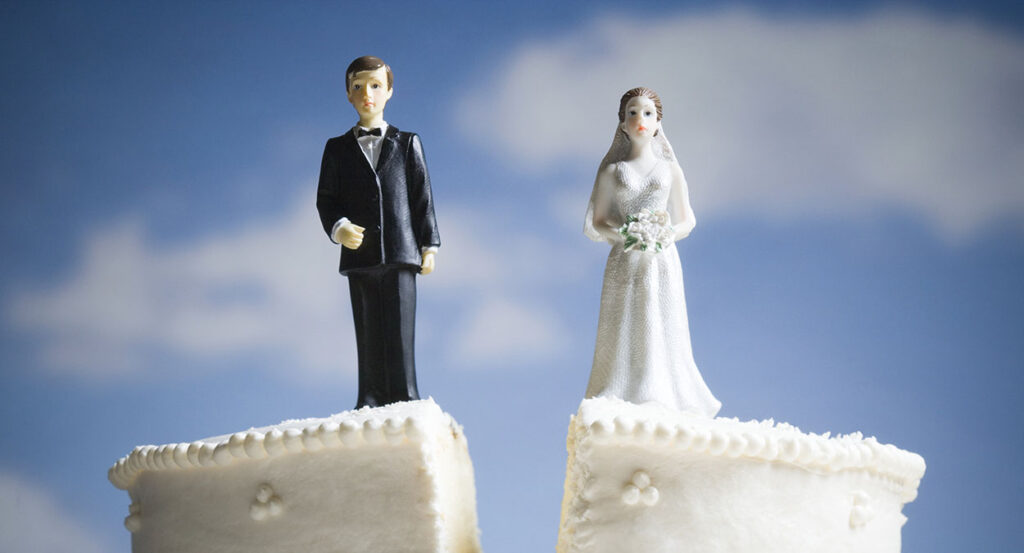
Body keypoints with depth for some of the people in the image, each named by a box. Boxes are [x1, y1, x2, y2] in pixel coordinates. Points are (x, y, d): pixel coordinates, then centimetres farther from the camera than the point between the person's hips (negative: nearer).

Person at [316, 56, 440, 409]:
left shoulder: (407, 144, 12)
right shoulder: (337, 149, 14)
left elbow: (422, 197, 9)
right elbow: (326, 199, 10)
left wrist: (429, 245, 2)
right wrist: (339, 228, -10)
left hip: (400, 256, -1)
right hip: (360, 258, 1)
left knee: (400, 340, -6)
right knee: (369, 343, 1)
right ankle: (371, 409, 0)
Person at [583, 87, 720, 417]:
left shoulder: (669, 169, 12)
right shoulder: (611, 172, 9)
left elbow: (686, 221, 14)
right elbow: (596, 223, 9)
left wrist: (666, 235, -7)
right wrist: (622, 234, -10)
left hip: (662, 265, 1)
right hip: (624, 265, -1)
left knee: (662, 340, -7)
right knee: (622, 341, -7)